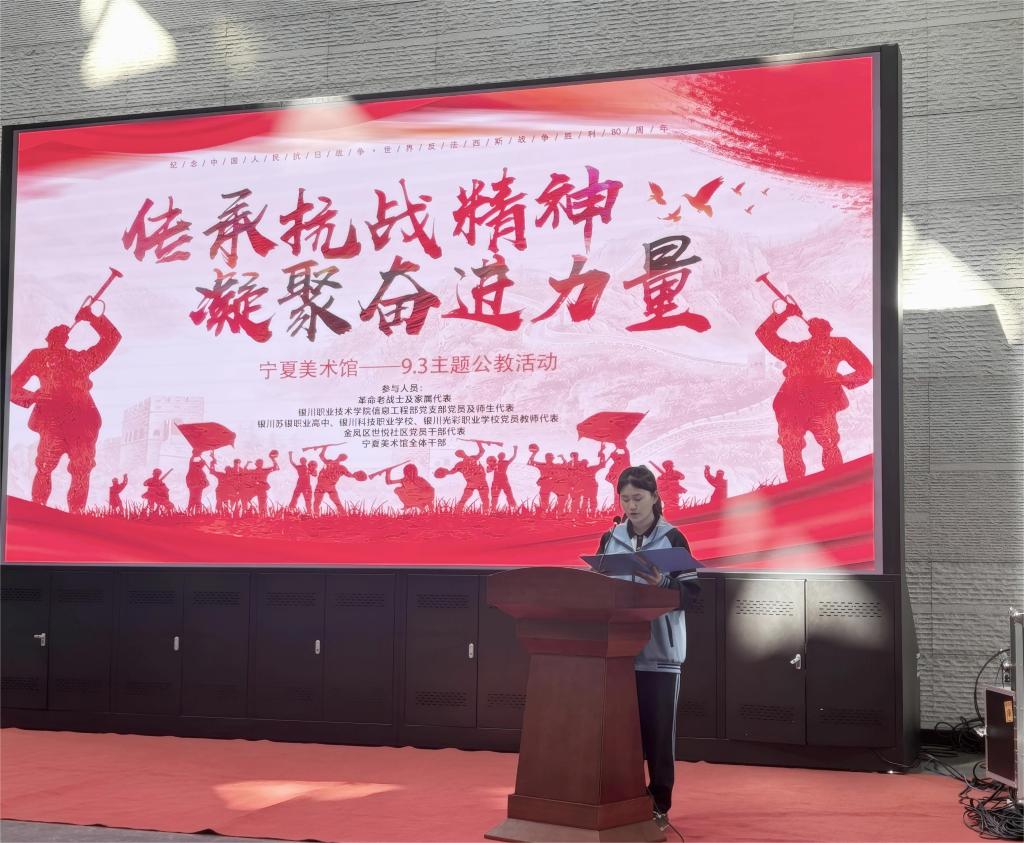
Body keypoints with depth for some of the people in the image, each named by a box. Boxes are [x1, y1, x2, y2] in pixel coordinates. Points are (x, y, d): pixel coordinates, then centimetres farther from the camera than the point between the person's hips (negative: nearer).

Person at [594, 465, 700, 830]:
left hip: (660, 652, -3)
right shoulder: (610, 539, 9)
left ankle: (659, 806, 11)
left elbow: (691, 592, -4)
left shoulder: (672, 538, -1)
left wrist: (662, 586, -21)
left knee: (658, 731, 1)